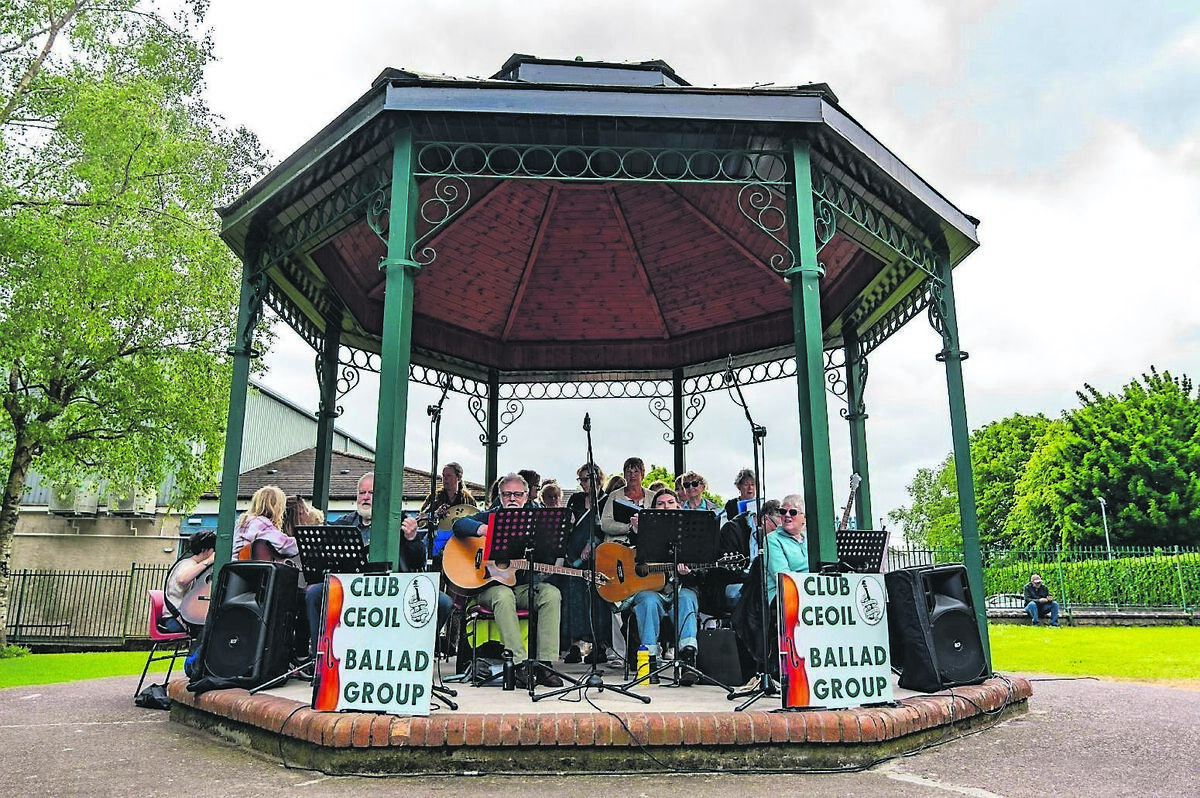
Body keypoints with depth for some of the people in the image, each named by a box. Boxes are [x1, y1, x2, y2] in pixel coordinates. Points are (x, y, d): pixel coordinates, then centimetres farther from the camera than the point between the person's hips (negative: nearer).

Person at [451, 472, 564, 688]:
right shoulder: (491, 516, 8)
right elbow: (459, 524, -10)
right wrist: (483, 529, -30)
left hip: (523, 585, 3)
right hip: (490, 584, -3)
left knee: (552, 593, -25)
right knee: (504, 596, -36)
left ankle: (543, 664, -24)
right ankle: (520, 663, -35)